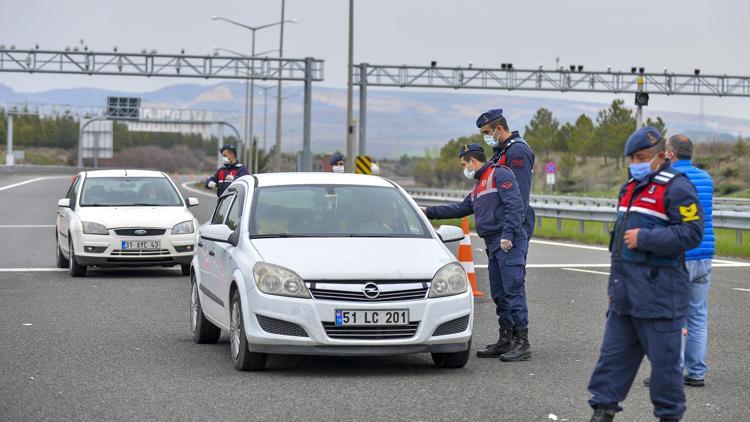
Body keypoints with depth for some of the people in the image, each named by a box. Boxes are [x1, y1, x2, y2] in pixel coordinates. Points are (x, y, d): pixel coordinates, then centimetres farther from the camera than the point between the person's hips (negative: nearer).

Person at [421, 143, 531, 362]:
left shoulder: (500, 174, -5)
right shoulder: (478, 186, 25)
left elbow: (515, 205, -16)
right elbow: (460, 209, 34)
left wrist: (508, 235, -23)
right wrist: (429, 212, 33)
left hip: (510, 244, -10)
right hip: (494, 246, 10)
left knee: (513, 290, -13)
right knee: (499, 294, 9)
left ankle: (522, 342, -15)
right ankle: (506, 340, 13)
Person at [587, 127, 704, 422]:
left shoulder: (676, 188, -9)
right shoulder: (631, 187, 18)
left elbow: (691, 233, -18)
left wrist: (644, 239, -19)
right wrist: (614, 284, 23)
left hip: (658, 288, -8)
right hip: (626, 292, 8)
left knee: (664, 357, -1)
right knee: (614, 352, 9)